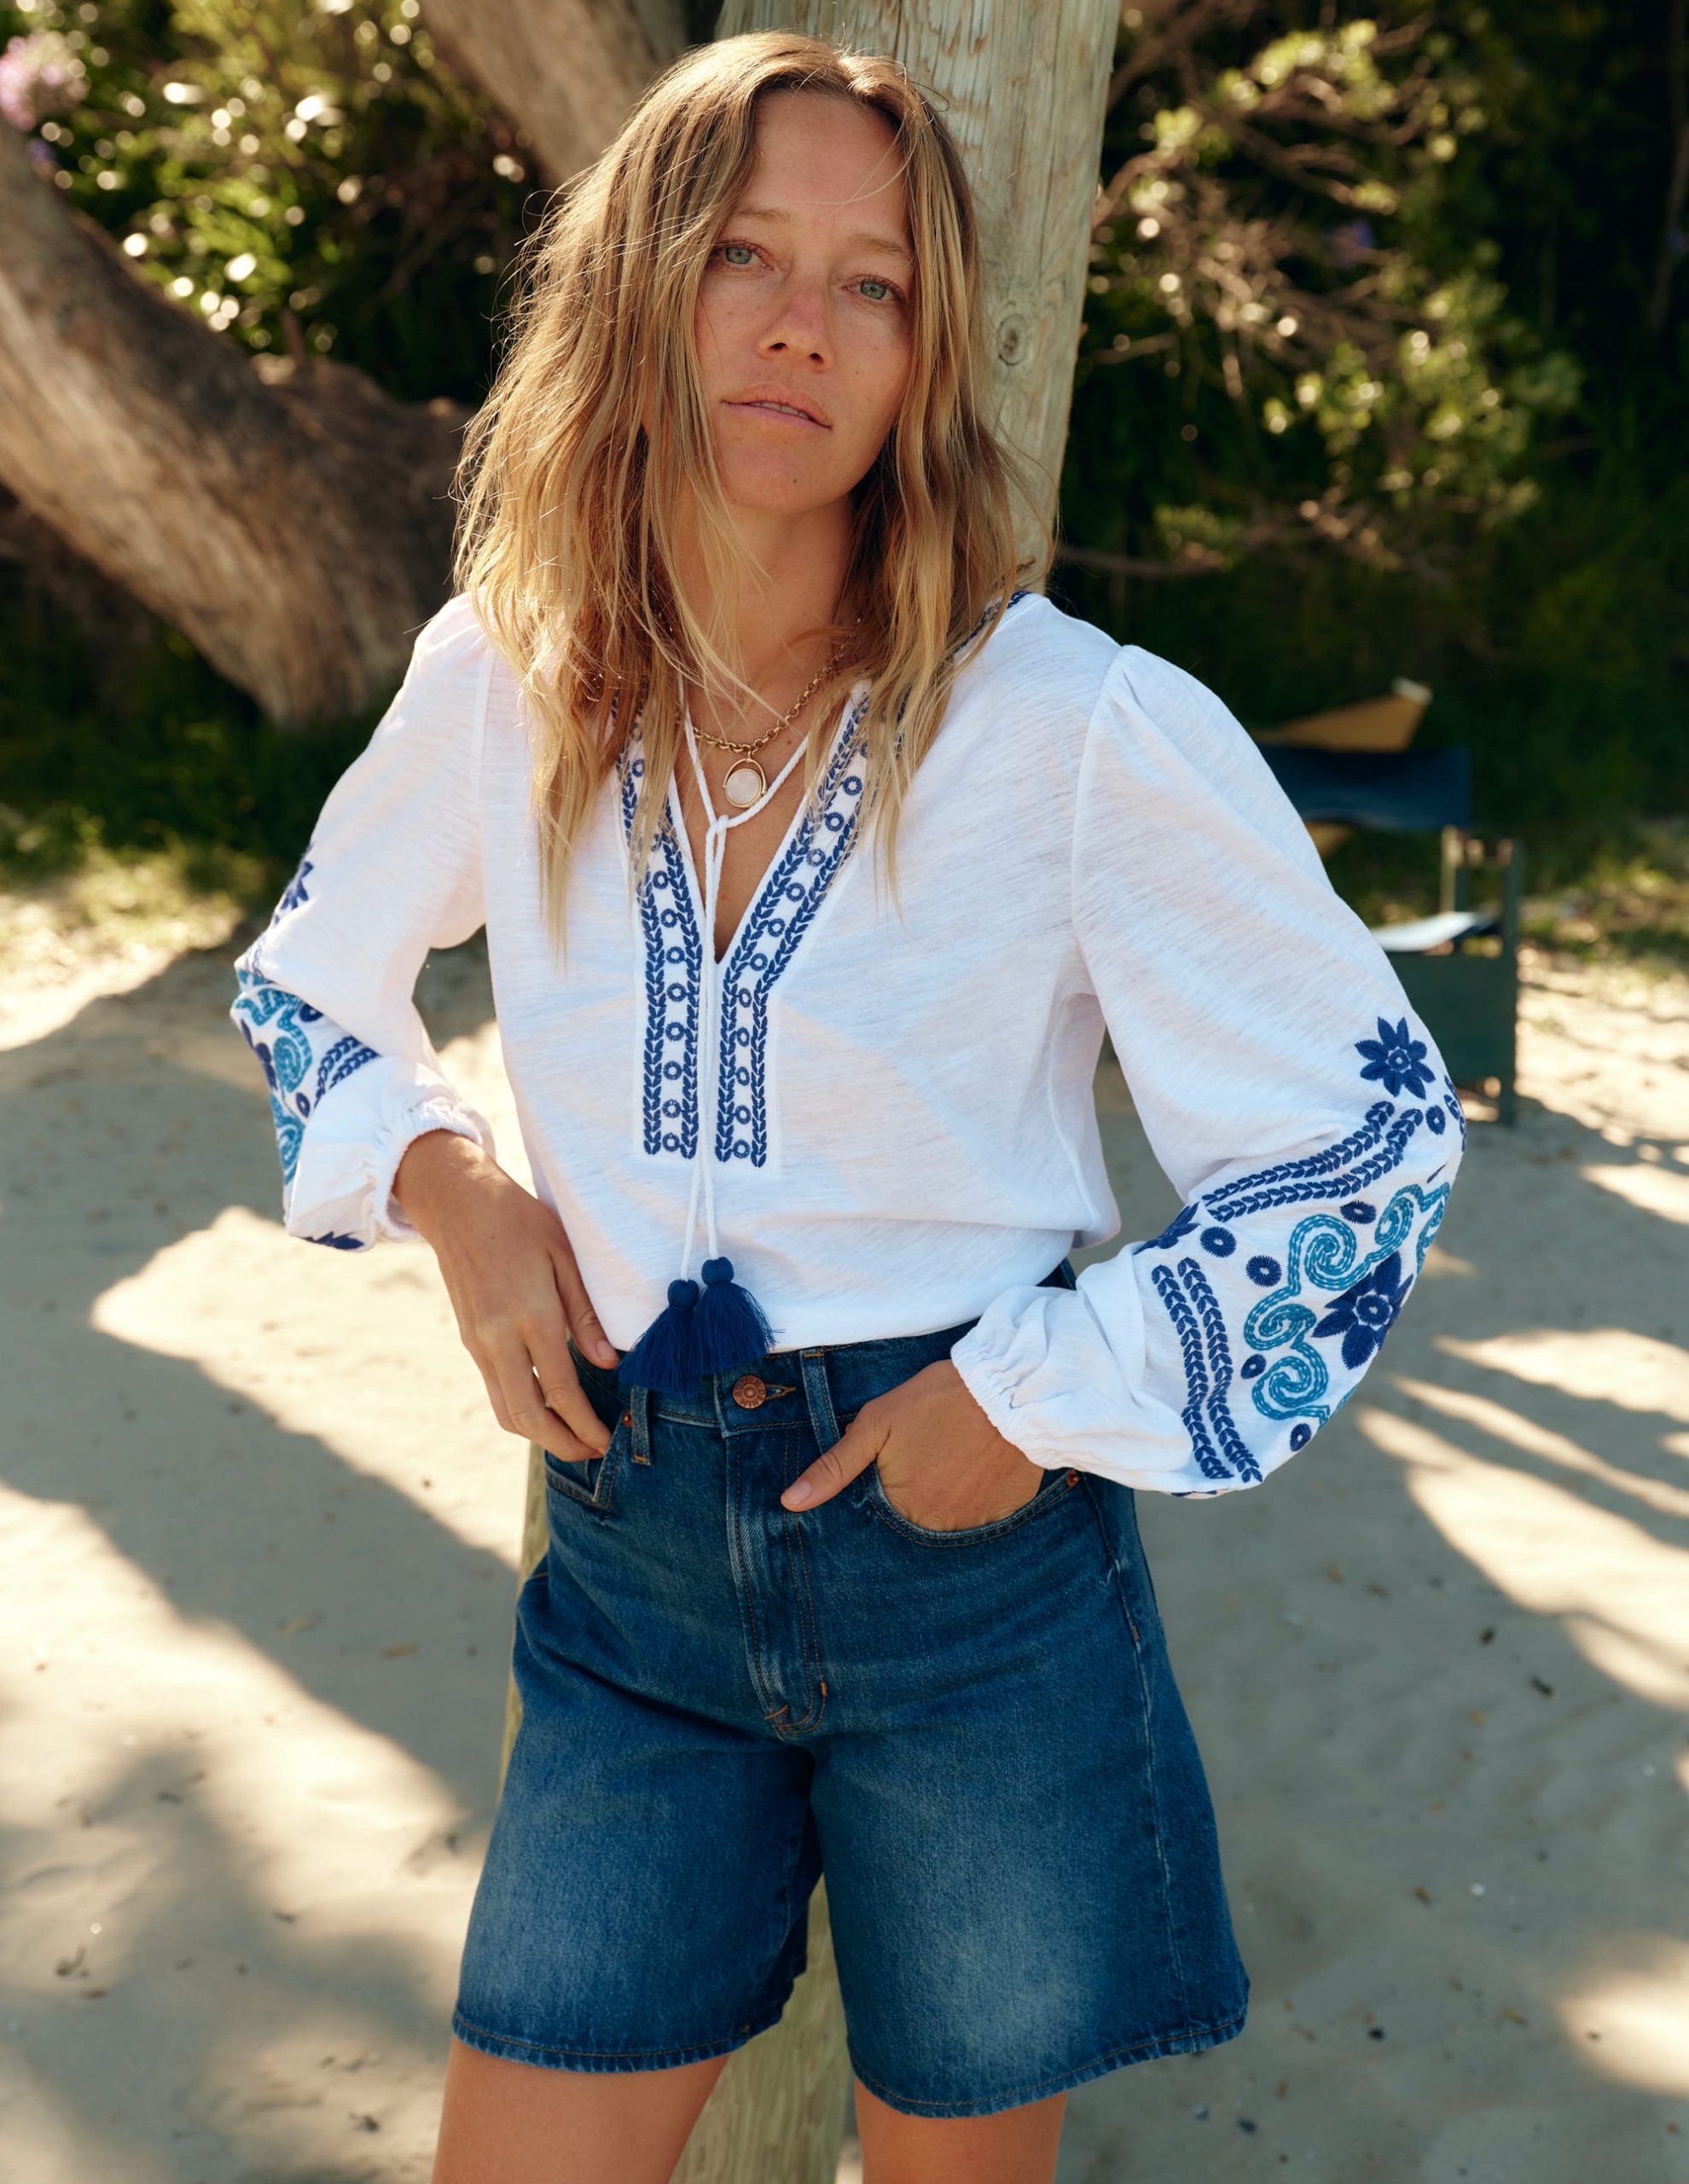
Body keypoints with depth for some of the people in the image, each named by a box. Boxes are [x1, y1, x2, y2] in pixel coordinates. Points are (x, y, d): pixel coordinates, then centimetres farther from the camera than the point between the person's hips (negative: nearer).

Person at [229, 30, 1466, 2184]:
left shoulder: (1084, 729, -13)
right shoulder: (500, 683, -2)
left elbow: (1378, 1131, -6)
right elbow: (306, 980, 17)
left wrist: (1038, 1399, -11)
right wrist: (450, 1186, -2)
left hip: (979, 1548, -2)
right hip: (634, 1554, 3)